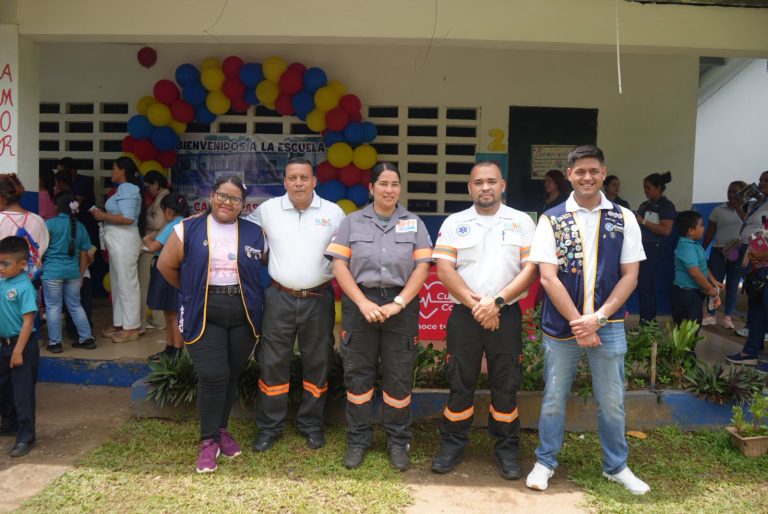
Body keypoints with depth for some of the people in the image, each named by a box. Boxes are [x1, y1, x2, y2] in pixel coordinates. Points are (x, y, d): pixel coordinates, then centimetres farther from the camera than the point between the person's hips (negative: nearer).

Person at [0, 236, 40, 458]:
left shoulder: (24, 287, -20)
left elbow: (28, 322, -21)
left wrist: (18, 351, -21)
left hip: (23, 344, -8)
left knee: (23, 392, 0)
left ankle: (25, 437, 10)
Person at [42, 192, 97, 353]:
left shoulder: (50, 223, -8)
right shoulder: (80, 227, 5)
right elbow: (84, 255, 8)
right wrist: (81, 275, 16)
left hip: (52, 271, -4)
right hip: (73, 272, 4)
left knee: (53, 308, 5)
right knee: (75, 306, 14)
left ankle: (55, 343, 10)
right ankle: (87, 338, 16)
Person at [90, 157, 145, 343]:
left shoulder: (127, 189, -12)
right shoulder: (124, 189, 17)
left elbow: (128, 218, -23)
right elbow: (119, 214, 13)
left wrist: (103, 216, -15)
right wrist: (103, 214, 5)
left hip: (124, 241, -10)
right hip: (118, 241, 10)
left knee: (126, 283, -5)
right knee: (118, 283, 14)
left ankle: (131, 328, 1)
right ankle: (120, 323, 22)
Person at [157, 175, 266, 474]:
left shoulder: (255, 233, 4)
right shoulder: (188, 229, 1)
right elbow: (166, 265, 5)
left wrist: (249, 291, 6)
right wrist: (191, 291, 8)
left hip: (244, 314, 2)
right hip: (204, 314, -2)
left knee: (232, 376, 11)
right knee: (213, 375, -10)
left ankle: (221, 429, 31)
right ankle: (209, 440, 8)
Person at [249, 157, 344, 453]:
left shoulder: (334, 212, 1)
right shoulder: (268, 209, 1)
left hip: (319, 300, 0)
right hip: (279, 298, 0)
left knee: (317, 364, 10)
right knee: (273, 363, 6)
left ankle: (312, 424, 27)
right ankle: (269, 427, 21)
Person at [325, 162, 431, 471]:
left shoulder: (414, 223, 8)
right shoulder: (352, 222, 7)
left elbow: (422, 267, 0)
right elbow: (339, 265, -2)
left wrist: (398, 303, -11)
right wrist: (364, 303, -12)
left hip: (401, 305, 0)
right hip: (360, 304, 0)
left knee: (399, 376, 5)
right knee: (357, 373, 7)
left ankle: (398, 441, 21)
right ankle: (358, 440, 22)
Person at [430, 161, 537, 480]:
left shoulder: (522, 222, 4)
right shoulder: (454, 223, 5)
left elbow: (531, 269, -3)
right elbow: (444, 270, -4)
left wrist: (496, 302, -13)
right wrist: (474, 304, -12)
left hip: (506, 315, 0)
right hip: (463, 315, 0)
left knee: (505, 386, 7)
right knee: (460, 384, 7)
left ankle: (507, 450, 22)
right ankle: (452, 446, 22)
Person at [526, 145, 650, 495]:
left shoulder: (623, 218, 2)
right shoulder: (551, 220, -3)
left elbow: (630, 276, 0)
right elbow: (548, 277, -9)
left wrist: (597, 317, -11)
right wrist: (577, 323, -13)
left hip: (608, 326, 1)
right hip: (560, 326, -1)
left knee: (612, 401, 13)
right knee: (553, 398, 11)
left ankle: (616, 466, 33)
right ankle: (545, 462, 29)